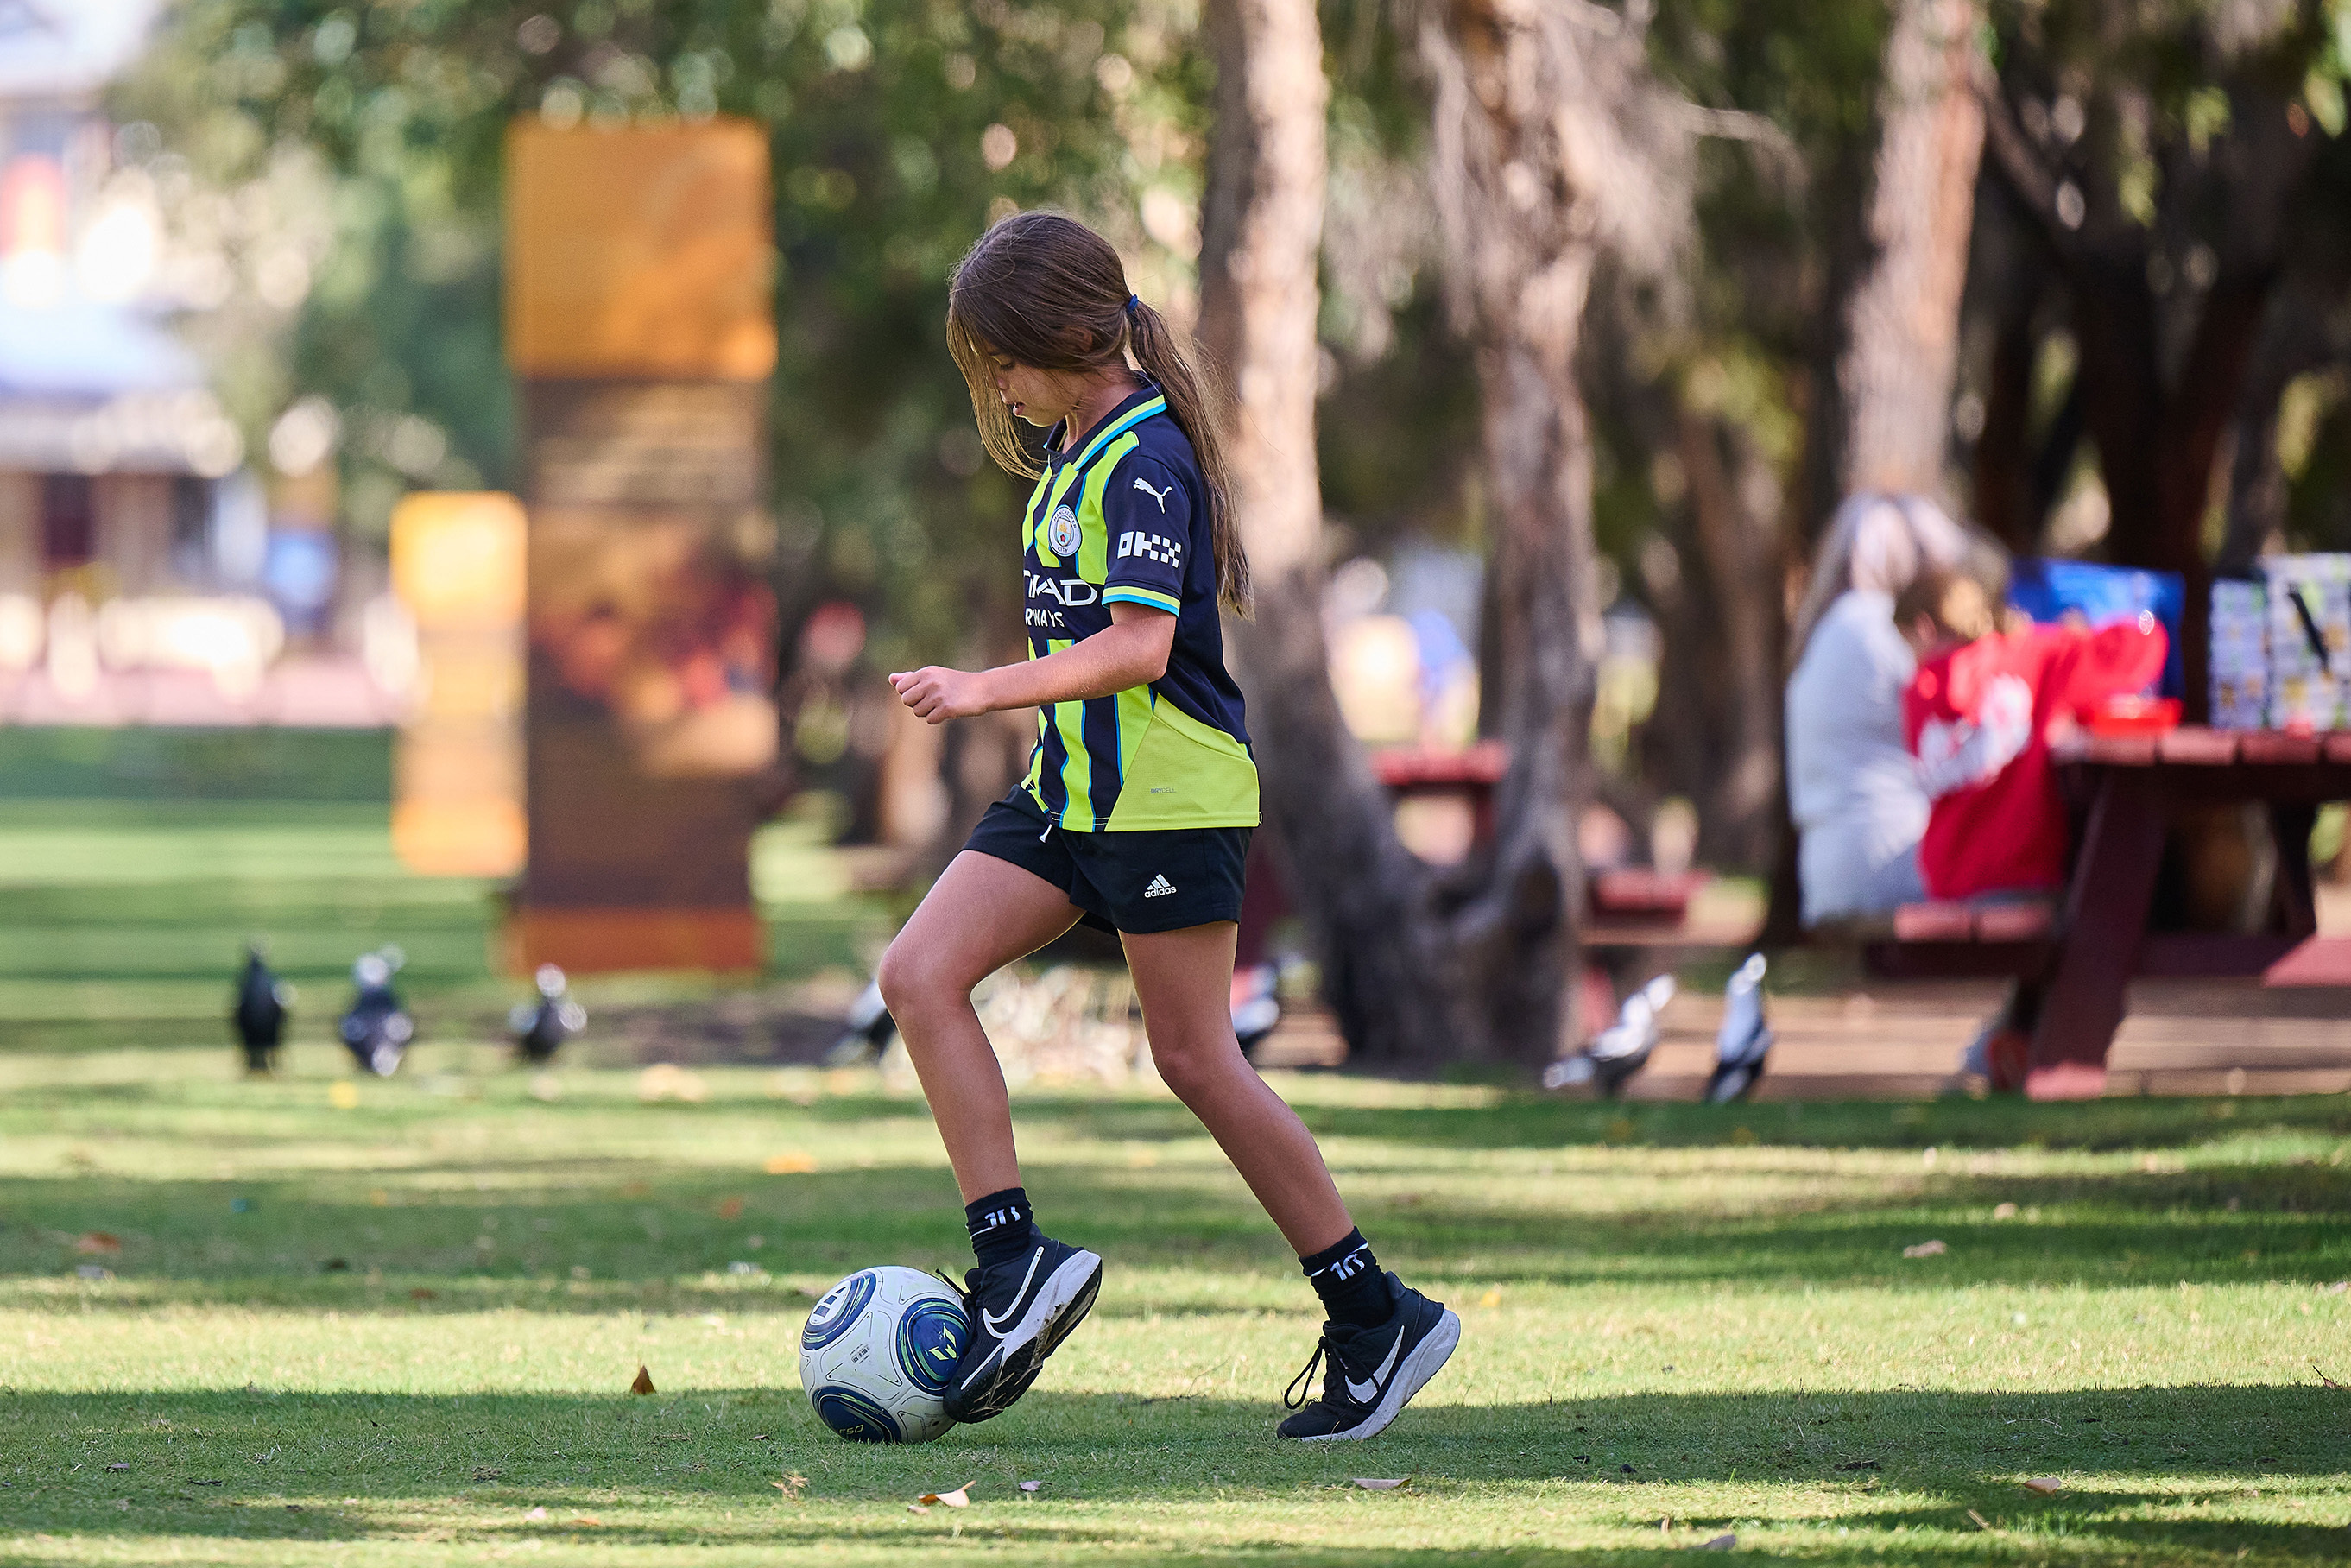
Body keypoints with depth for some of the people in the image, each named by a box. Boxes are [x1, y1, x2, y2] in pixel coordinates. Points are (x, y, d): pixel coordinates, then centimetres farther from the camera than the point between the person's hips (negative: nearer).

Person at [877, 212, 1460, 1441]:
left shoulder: (1147, 459, -17)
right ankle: (1014, 1260, -7)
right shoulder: (1070, 450, 13)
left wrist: (990, 690, -28)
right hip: (1073, 788, 9)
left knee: (1195, 1061, -4)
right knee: (918, 975, -5)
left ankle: (1379, 1317, 6)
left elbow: (1138, 645, -25)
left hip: (1169, 792, -9)